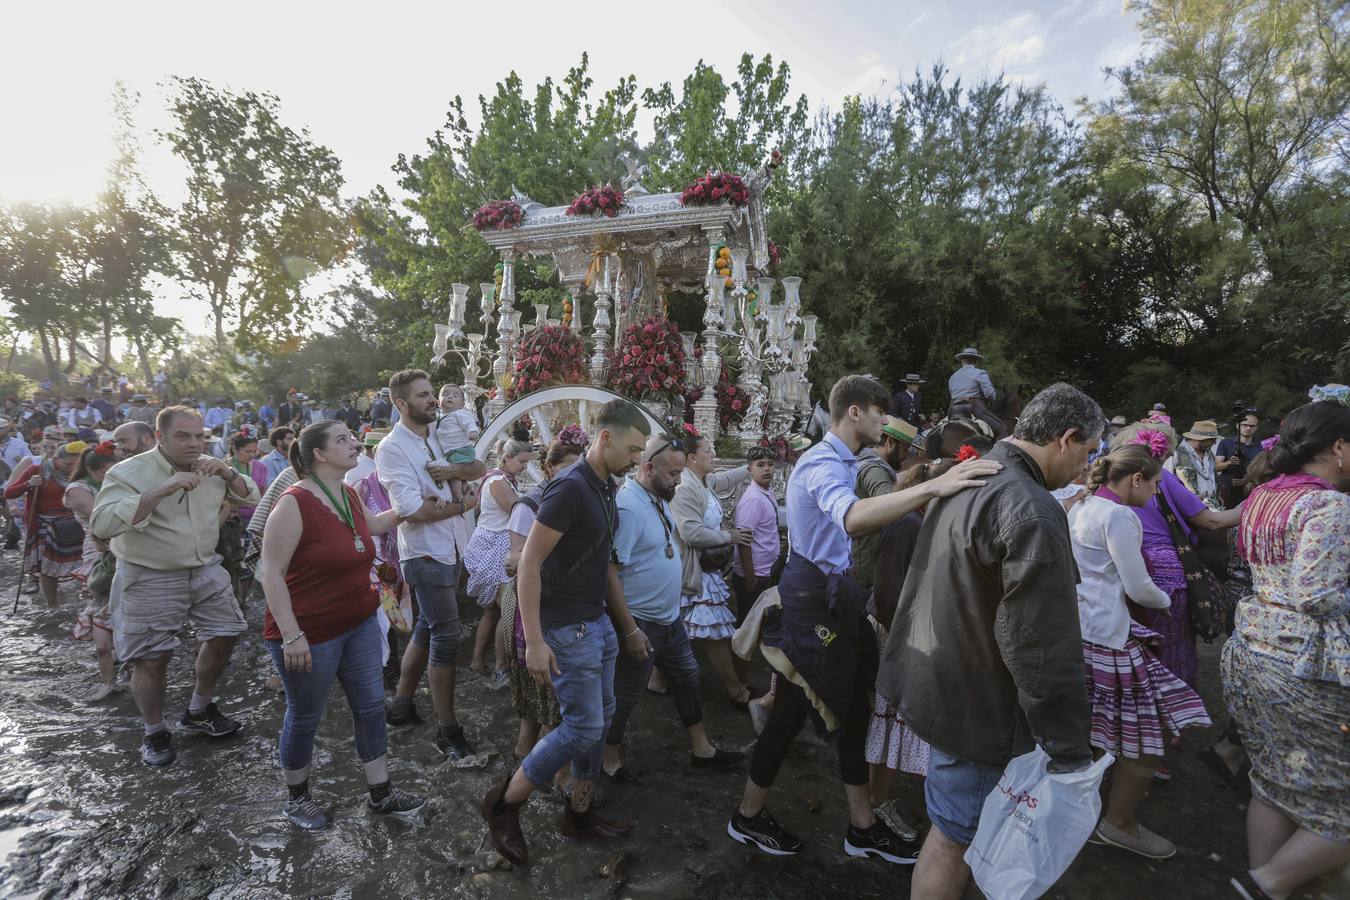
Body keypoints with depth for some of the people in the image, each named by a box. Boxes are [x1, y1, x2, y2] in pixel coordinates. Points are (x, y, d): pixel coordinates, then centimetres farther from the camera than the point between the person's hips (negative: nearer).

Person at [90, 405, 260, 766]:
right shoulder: (129, 472, -14)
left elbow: (251, 497, 6)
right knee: (152, 659, 2)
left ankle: (199, 712, 33)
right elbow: (102, 524, -26)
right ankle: (154, 734, 26)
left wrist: (227, 472, -14)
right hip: (150, 580, -5)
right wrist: (161, 491, -33)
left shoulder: (210, 469, 2)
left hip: (206, 571, 5)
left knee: (224, 635, 10)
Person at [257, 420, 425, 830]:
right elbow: (271, 573, -20)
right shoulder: (294, 504, -21)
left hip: (359, 623, 8)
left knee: (371, 705, 13)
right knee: (305, 718, 12)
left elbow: (371, 526, 26)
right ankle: (297, 797, 36)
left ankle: (380, 793, 27)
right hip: (310, 634, -7)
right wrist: (291, 635, -22)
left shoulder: (349, 495, 2)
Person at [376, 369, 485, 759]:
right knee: (446, 637, -3)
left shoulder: (437, 436, 8)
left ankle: (401, 704, 37)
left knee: (427, 629, 19)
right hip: (425, 555, -8)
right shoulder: (392, 449, -14)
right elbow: (412, 510, -22)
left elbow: (480, 468, 9)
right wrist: (466, 503, -12)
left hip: (448, 550, 8)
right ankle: (448, 731, 10)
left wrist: (452, 470, -13)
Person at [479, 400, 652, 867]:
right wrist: (534, 642, -22)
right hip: (567, 629, -9)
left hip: (598, 623, 9)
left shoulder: (606, 489, 10)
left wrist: (629, 627, 19)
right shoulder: (569, 488, -20)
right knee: (584, 727, -3)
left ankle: (579, 813, 31)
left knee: (600, 719, 14)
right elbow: (529, 563, -21)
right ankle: (504, 802, 16)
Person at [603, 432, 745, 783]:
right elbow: (610, 572, -27)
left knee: (687, 676, 21)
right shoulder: (627, 507, -27)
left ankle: (701, 749, 39)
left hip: (670, 618, 10)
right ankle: (609, 758, 33)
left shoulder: (658, 497, 3)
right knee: (625, 694, 10)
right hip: (640, 624, -9)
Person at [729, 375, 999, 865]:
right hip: (814, 598, -10)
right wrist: (932, 487, -50)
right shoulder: (822, 463, -21)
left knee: (854, 706, 15)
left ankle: (862, 825, 30)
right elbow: (852, 518, -44)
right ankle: (749, 815, 24)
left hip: (837, 594, 10)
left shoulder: (842, 461, 12)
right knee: (792, 709, 3)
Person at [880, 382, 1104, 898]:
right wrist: (1070, 751, -18)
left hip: (936, 677, 9)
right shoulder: (1032, 512, -26)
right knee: (955, 837, 10)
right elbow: (1042, 646, -26)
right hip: (978, 705, -9)